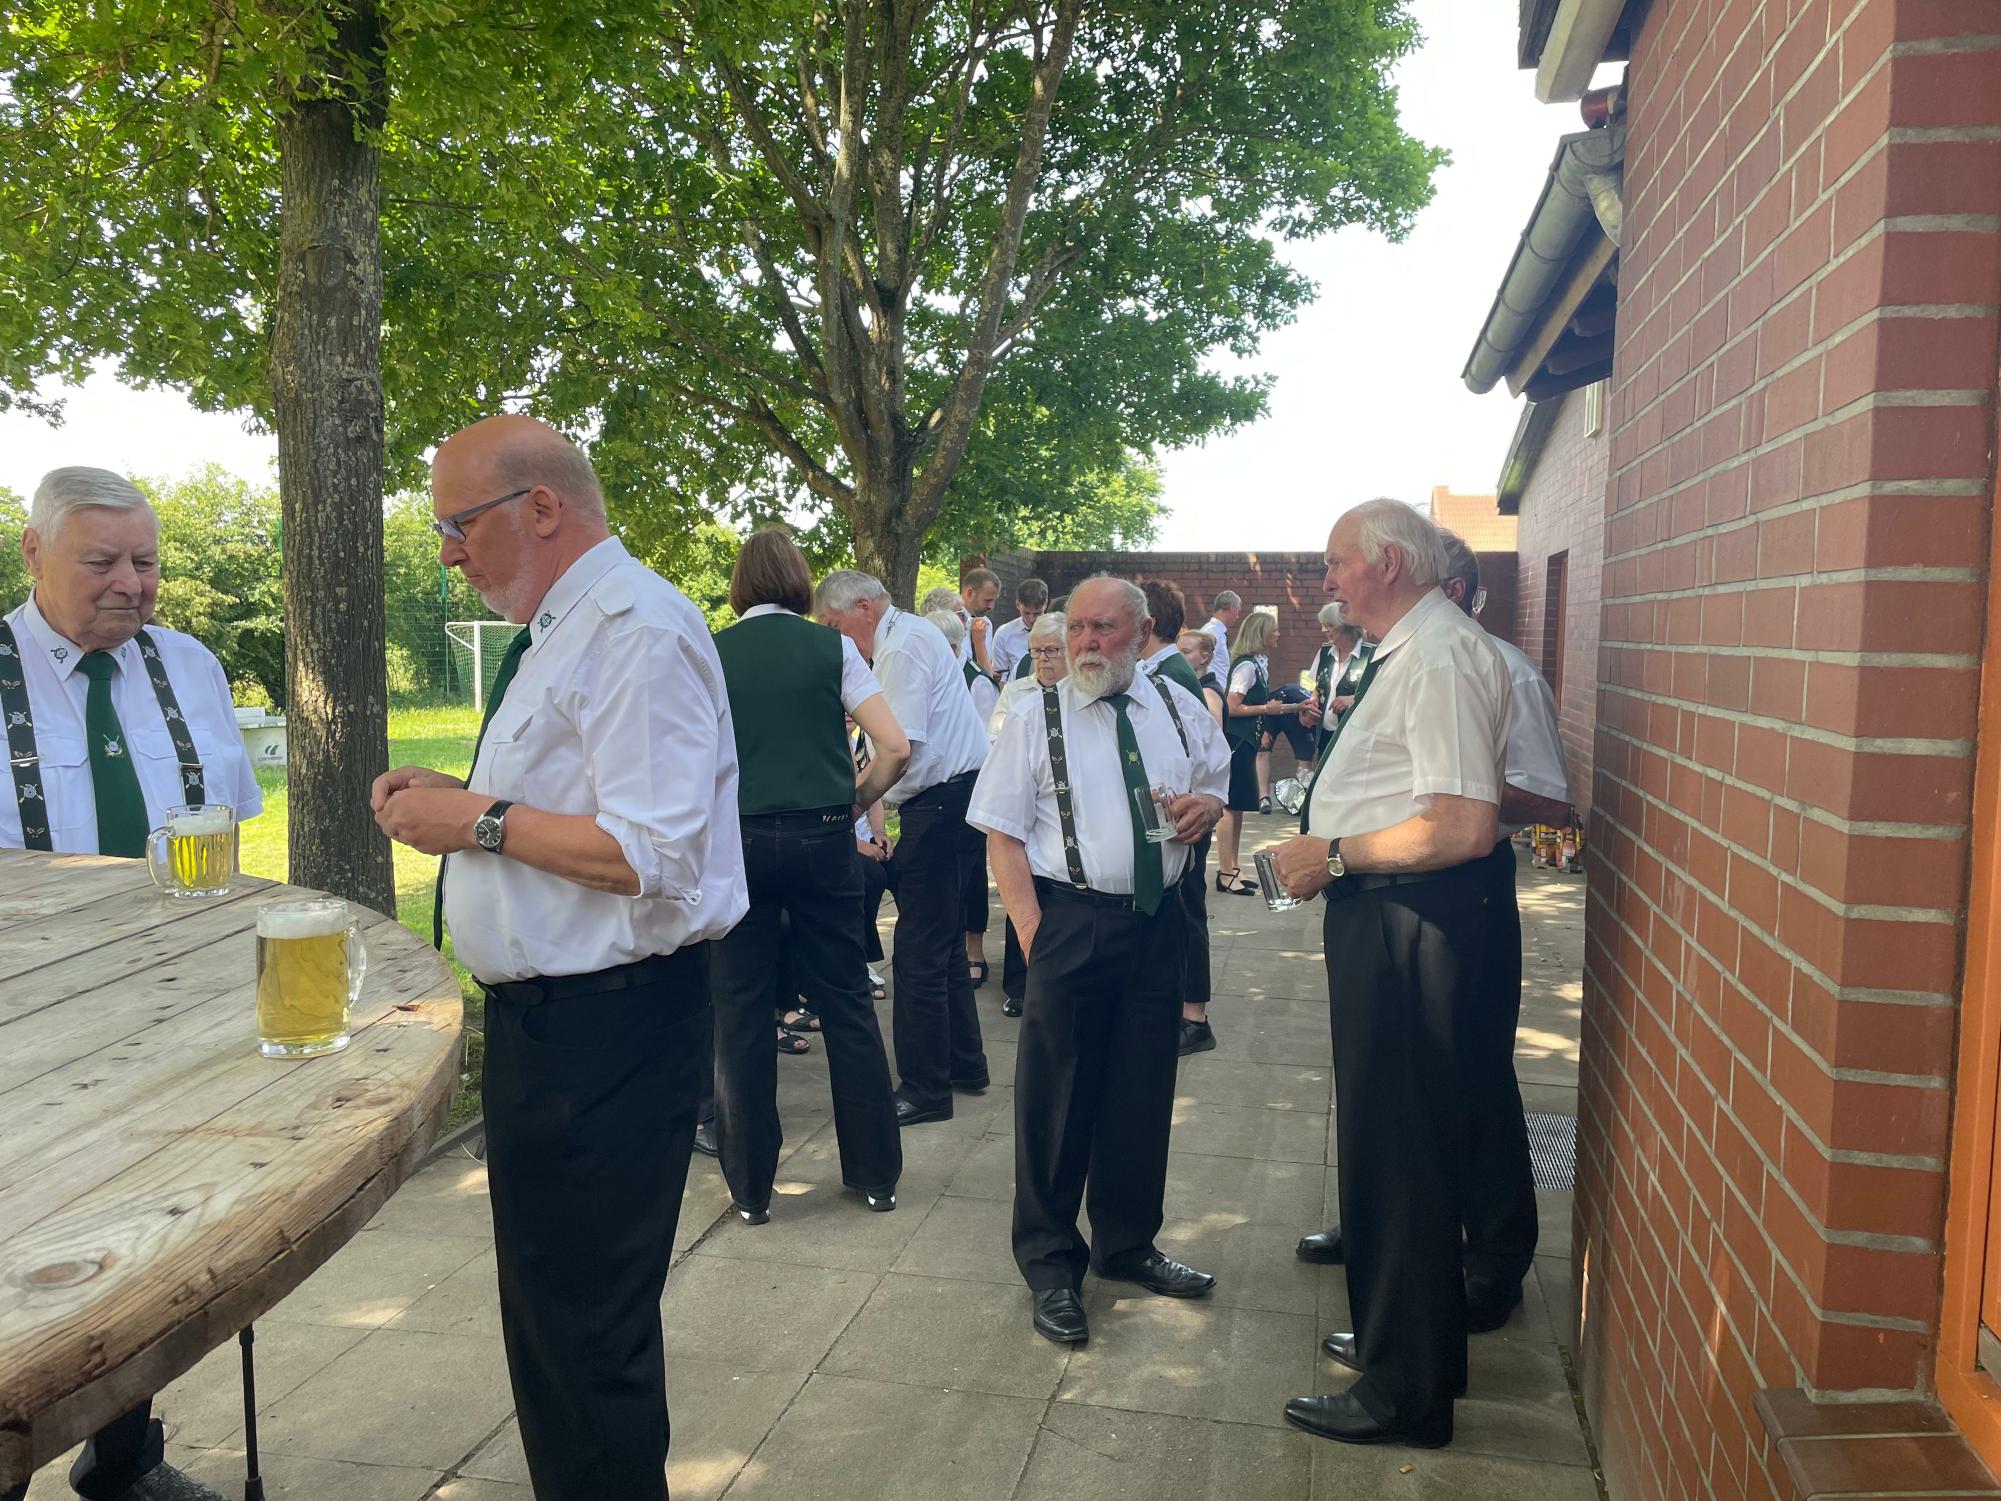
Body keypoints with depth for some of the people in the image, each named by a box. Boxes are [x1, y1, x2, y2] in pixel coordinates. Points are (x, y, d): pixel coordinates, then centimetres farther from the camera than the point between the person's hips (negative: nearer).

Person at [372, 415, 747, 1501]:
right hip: (545, 1017, 11)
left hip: (606, 1032, -11)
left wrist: (477, 821, -17)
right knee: (545, 1308, 22)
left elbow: (651, 856, -26)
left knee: (587, 1336, 1)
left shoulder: (637, 629, -18)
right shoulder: (560, 631, 15)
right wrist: (457, 799, 9)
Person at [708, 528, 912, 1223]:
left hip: (735, 844, 0)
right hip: (821, 840, 0)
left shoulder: (708, 655, 2)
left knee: (740, 1015, 9)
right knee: (846, 1007, 11)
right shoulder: (831, 647, 1)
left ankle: (751, 1187, 17)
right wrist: (851, 805, 7)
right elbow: (894, 750, -6)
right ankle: (876, 1172, 20)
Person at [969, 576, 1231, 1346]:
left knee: (1143, 1090, 15)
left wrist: (1207, 806, -5)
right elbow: (1003, 834, -7)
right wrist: (1033, 933, -16)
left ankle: (1127, 1244, 35)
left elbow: (1218, 787, 20)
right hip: (1071, 920, -4)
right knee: (1056, 1096, 4)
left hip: (1158, 920, 4)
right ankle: (1050, 1262, 22)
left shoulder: (1179, 709, 7)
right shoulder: (1036, 716, -4)